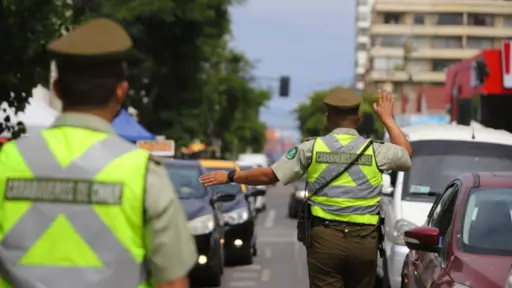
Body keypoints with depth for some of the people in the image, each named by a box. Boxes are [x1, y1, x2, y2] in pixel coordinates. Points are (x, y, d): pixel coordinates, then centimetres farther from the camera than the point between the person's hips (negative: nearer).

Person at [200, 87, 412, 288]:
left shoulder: (312, 148, 0)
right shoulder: (374, 151, 2)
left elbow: (269, 175, 3)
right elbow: (406, 152, 23)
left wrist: (230, 177, 15)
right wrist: (387, 118, 33)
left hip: (326, 238, -1)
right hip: (365, 242, 1)